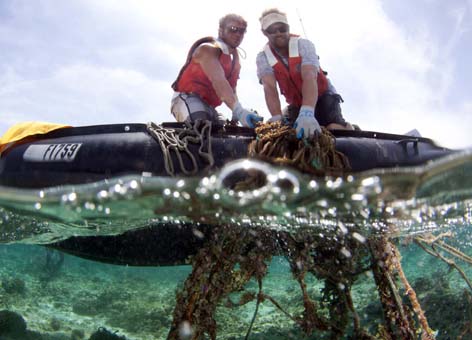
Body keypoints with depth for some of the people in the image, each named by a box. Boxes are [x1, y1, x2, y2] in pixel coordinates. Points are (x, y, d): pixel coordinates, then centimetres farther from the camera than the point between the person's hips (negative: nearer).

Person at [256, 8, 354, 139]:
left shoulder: (304, 45, -22)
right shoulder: (263, 58, -14)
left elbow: (309, 77, -39)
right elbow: (269, 88, -30)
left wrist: (307, 113, -58)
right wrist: (277, 118, -50)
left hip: (323, 97, -4)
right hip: (296, 104, 4)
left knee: (335, 129, -28)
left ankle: (349, 127, 9)